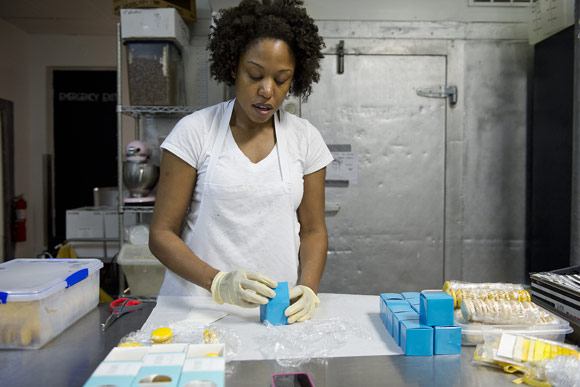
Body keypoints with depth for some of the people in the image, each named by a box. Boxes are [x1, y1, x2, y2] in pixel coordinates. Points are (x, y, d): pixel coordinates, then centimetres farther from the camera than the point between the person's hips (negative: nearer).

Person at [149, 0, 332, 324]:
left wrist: (307, 289, -9)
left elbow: (313, 230, 10)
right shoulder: (194, 131, -2)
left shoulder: (305, 138, 5)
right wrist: (217, 282, -19)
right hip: (196, 305, -1)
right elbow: (162, 234, -3)